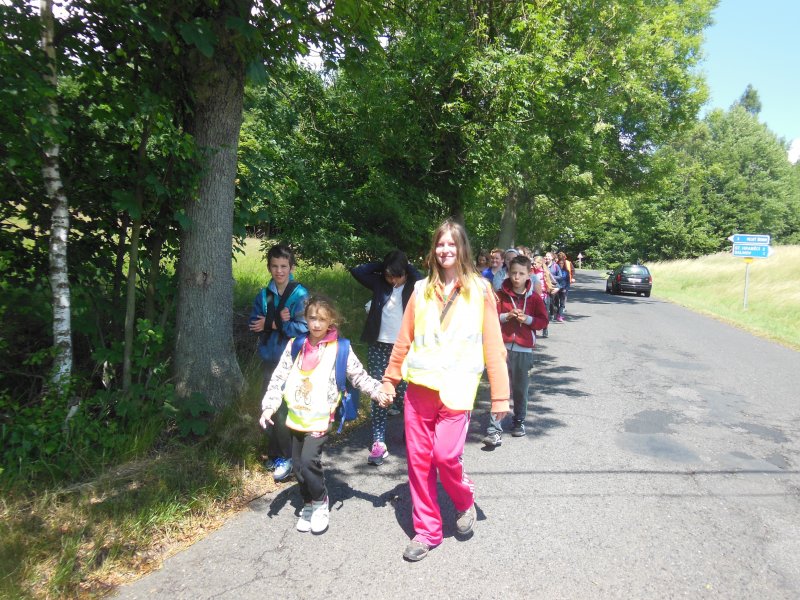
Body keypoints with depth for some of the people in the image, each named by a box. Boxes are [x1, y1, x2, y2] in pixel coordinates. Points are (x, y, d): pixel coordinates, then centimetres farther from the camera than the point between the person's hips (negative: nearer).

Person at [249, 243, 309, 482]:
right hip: (270, 358, 6)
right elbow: (254, 324, 2)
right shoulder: (263, 295, 8)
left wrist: (272, 324, -13)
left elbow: (302, 328, -16)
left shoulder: (300, 295, -8)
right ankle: (275, 452, 29)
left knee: (282, 410, -5)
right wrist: (278, 320, -15)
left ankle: (286, 456, 10)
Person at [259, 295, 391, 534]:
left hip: (320, 418, -4)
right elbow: (279, 378, 4)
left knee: (309, 460, -16)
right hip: (296, 417, 4)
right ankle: (308, 504, 34)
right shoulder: (295, 345, 3)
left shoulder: (339, 348, -5)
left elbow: (359, 376, -1)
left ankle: (320, 503, 10)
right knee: (298, 463, 11)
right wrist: (269, 406, -4)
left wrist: (378, 392, -13)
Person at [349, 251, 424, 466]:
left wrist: (409, 268, -10)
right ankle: (378, 442, 6)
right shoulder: (380, 283, 5)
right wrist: (381, 266, -1)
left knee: (404, 395, 1)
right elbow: (356, 271, 0)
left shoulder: (413, 286, -2)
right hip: (378, 346, 3)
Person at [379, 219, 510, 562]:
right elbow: (404, 340, 11)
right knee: (418, 459, 6)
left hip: (456, 389, -3)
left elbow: (493, 346, -1)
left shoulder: (479, 290, 1)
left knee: (446, 455, -11)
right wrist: (390, 379, 11)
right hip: (418, 387, 3)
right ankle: (426, 531, 25)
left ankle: (465, 503, 23)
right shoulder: (422, 289, 8)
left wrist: (500, 394, -4)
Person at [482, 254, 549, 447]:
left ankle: (519, 420, 34)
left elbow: (543, 322, 4)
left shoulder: (534, 298, 4)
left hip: (524, 349, 1)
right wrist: (506, 316, -12)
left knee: (520, 388, 12)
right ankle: (495, 430, -8)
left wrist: (527, 319, -12)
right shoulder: (501, 295, 4)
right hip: (502, 346, -1)